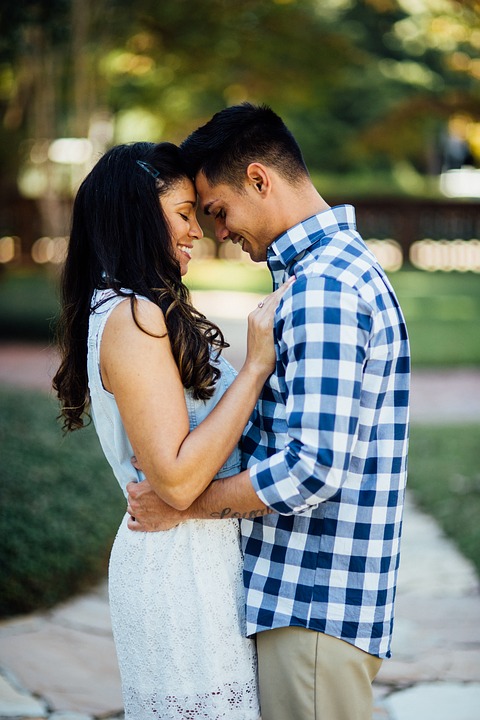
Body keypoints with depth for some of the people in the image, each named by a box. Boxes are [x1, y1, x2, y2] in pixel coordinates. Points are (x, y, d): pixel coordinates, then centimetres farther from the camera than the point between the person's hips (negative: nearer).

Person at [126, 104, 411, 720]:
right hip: (306, 592, 10)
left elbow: (313, 467, -25)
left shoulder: (324, 288, -19)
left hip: (316, 603, -10)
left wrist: (181, 504, -13)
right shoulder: (340, 266, 15)